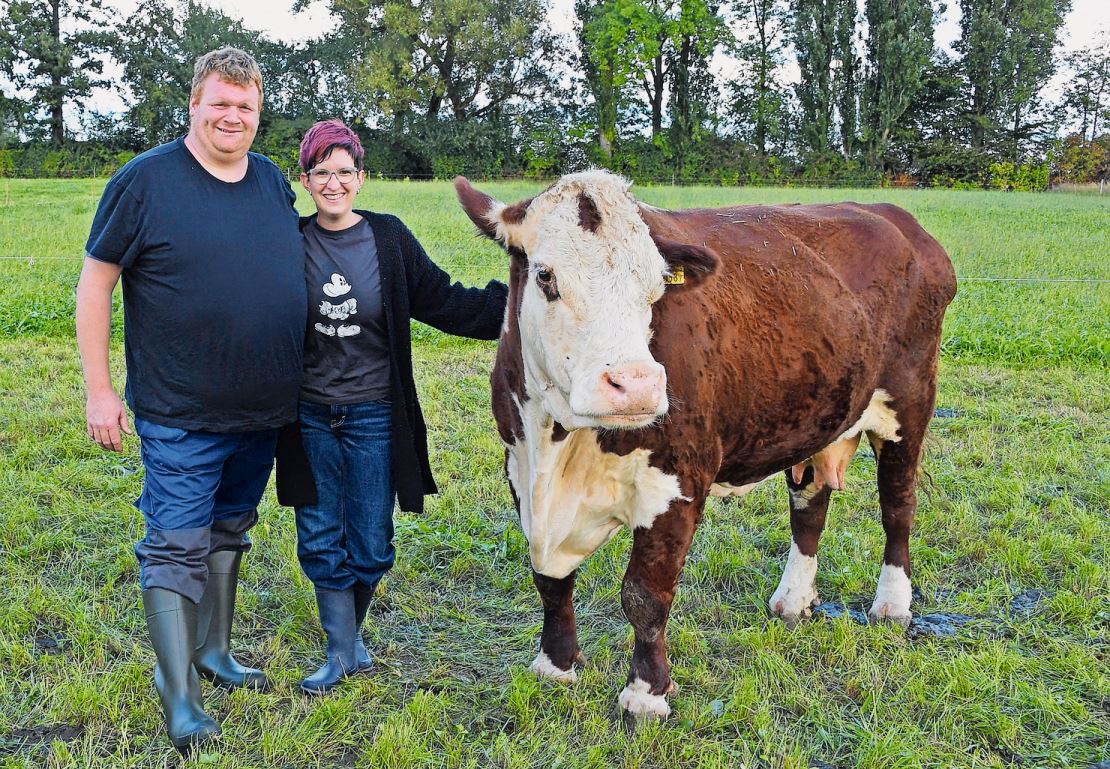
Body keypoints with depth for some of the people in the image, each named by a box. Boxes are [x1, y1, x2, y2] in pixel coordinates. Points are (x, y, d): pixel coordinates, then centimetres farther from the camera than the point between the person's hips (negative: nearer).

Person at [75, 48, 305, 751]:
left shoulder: (275, 184, 6)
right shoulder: (145, 180, -9)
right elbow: (95, 281, -6)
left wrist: (294, 385, 16)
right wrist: (99, 389, -9)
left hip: (264, 410, 6)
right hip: (181, 414, -5)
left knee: (228, 534, 19)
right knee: (177, 547, -2)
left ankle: (213, 651, 35)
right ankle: (180, 696, 6)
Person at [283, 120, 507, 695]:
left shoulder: (388, 238, -5)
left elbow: (442, 302, -3)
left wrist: (512, 303, -11)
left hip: (373, 416, -1)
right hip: (309, 415, 1)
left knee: (369, 545, 8)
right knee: (320, 540, 7)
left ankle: (343, 628, 34)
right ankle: (344, 652, 21)